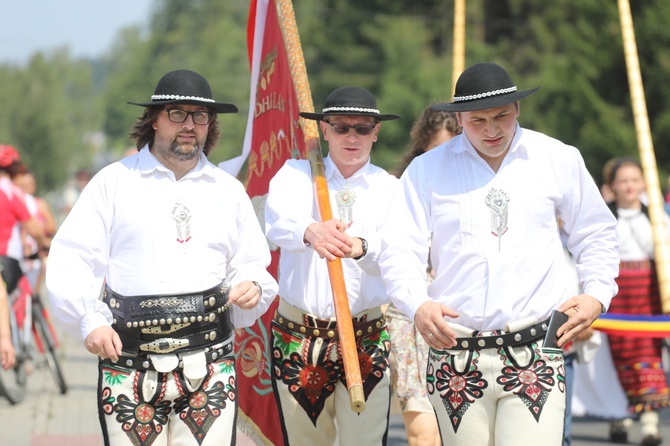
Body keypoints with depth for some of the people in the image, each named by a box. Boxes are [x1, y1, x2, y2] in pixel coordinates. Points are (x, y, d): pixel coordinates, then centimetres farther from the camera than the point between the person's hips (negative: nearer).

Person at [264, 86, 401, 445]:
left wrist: (361, 248, -37)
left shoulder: (389, 189, 5)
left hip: (366, 340, 0)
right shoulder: (296, 174, 4)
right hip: (298, 339, 0)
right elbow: (278, 223, -19)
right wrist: (310, 232, -43)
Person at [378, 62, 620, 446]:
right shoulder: (427, 171, 7)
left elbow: (596, 234, 20)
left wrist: (597, 293, 4)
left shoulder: (560, 160, 9)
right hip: (455, 359, 1)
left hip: (535, 356, -1)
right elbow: (400, 249, 2)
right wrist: (417, 305, -17)